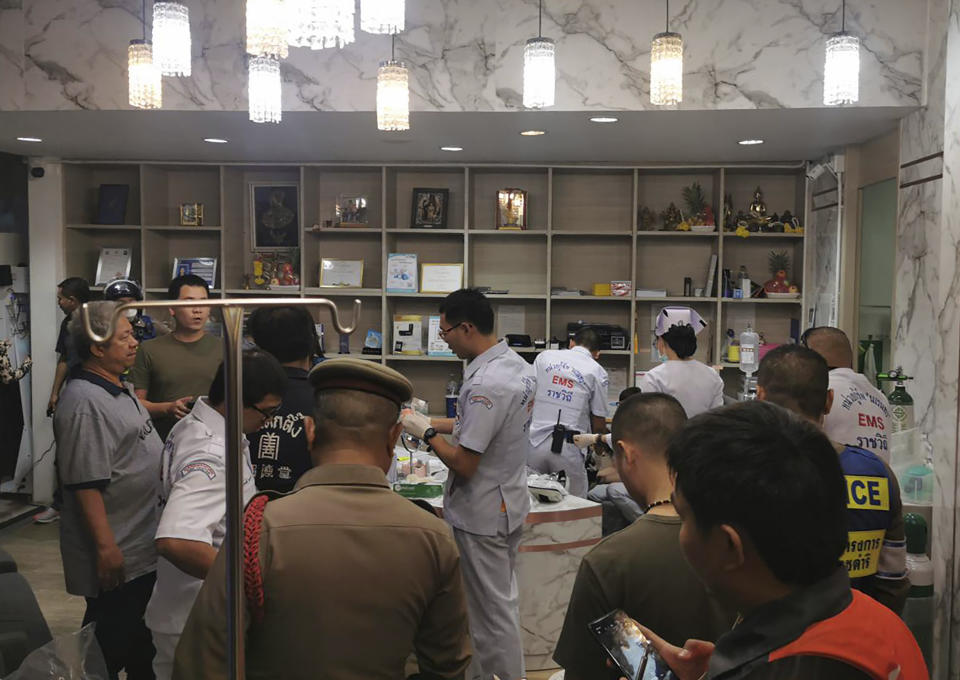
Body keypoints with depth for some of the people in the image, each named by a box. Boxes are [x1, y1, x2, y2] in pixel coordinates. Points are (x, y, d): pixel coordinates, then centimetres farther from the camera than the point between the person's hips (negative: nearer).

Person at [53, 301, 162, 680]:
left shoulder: (121, 389, 10)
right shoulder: (84, 403, -22)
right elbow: (86, 484, -25)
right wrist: (106, 548, -25)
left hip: (142, 547, 10)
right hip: (115, 554, -9)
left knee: (142, 638, 21)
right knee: (110, 648, 6)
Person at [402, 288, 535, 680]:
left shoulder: (485, 384, -28)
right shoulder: (519, 365, 1)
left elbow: (464, 464, -25)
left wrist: (427, 433, -11)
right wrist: (431, 422, 10)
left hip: (482, 515, -10)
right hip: (511, 504, 10)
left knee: (492, 611, 6)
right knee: (505, 600, 23)